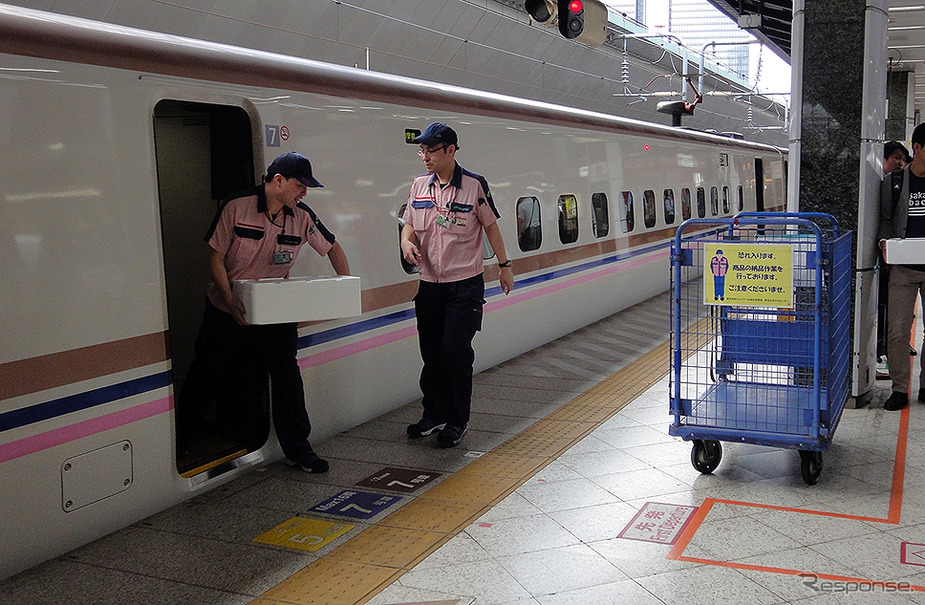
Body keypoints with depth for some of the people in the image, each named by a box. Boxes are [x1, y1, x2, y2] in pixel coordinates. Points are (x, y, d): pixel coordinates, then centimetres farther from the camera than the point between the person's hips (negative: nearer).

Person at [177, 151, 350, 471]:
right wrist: (231, 301, -23)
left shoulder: (302, 216, -5)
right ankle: (177, 442, 28)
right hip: (228, 310, -2)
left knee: (287, 375, -1)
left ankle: (297, 448, 13)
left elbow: (332, 247, 9)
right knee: (205, 375, 9)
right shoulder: (236, 206, -15)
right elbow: (216, 257, -12)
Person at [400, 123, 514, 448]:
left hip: (465, 282, -4)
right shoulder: (419, 185, 6)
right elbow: (410, 223, 14)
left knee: (456, 349, -6)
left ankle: (457, 422, 8)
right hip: (429, 283, 4)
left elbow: (491, 225, 2)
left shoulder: (474, 184, -6)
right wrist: (406, 241, -8)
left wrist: (504, 266, 6)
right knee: (431, 351, 9)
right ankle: (434, 414, 25)